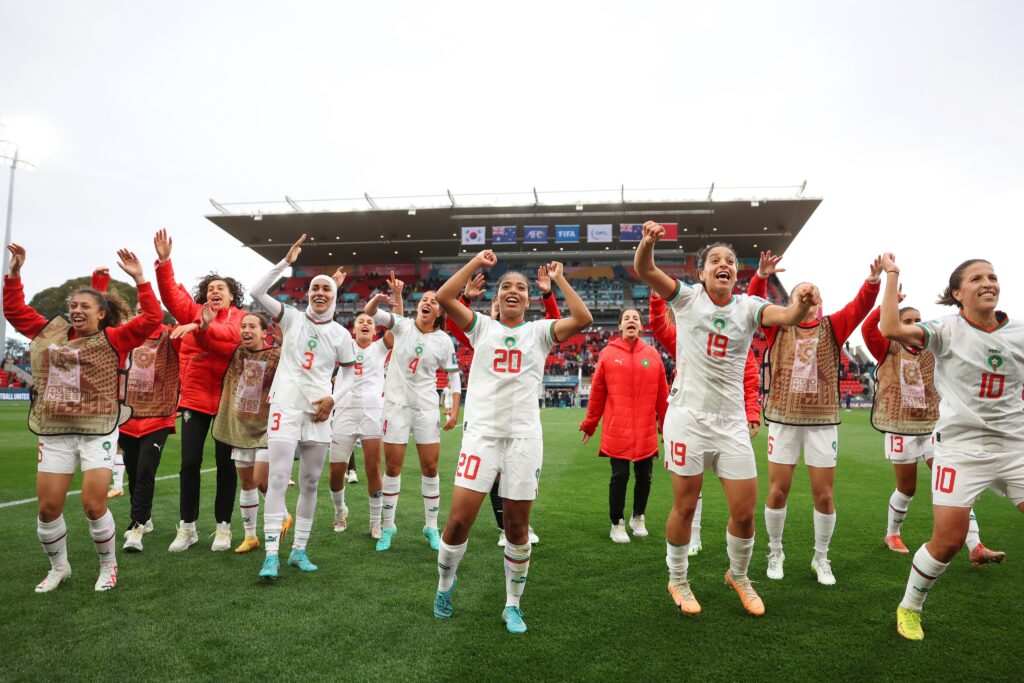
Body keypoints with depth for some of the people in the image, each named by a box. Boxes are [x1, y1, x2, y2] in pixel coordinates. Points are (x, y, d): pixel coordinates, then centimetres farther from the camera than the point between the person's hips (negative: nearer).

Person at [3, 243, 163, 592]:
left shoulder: (113, 339, -5)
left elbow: (151, 319, -16)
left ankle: (108, 566, 18)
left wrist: (139, 278, -22)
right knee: (48, 507, 6)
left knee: (93, 505, -5)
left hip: (98, 431, -4)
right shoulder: (50, 332, 9)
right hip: (55, 433, 5)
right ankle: (58, 567, 30)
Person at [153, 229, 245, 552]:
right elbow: (170, 293, -4)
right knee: (189, 462, 3)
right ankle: (187, 527, 17)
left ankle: (223, 526, 17)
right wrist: (164, 261, -16)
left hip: (228, 399, -2)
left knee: (225, 463, 5)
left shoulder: (240, 317, 0)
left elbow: (232, 334, -21)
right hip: (194, 398, 2)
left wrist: (197, 327, -33)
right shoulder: (192, 310, 9)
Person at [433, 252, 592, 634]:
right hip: (481, 433, 0)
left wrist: (559, 279, 1)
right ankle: (445, 583, 25)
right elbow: (443, 298, -5)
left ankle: (513, 605, 25)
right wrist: (477, 263, -1)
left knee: (517, 528, 7)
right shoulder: (482, 327, 8)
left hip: (524, 437, 1)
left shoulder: (539, 332, 8)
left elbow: (582, 319, -7)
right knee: (459, 519, -4)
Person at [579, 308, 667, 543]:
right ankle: (617, 524, 20)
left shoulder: (653, 354, 5)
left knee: (644, 476, 11)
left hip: (646, 431, 2)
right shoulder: (608, 354, 0)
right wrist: (589, 424, 7)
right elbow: (597, 392, 3)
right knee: (620, 477, 2)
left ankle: (638, 517, 34)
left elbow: (662, 394, 7)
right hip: (617, 430, -2)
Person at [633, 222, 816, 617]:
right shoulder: (688, 298, -2)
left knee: (745, 511, 6)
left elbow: (786, 317, -18)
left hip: (731, 421, 3)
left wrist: (801, 305, -41)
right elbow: (643, 271, -16)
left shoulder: (748, 307, 3)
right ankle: (677, 581, 30)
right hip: (688, 417, -2)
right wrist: (648, 242, -38)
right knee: (684, 507, 6)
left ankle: (738, 576, 35)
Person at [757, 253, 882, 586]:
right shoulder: (778, 327, 3)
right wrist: (760, 277, -27)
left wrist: (873, 282, -27)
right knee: (777, 491, 4)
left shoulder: (832, 328, 5)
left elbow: (859, 308, -9)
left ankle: (821, 558, 26)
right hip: (783, 420, -1)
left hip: (822, 421, 1)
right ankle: (775, 553, 24)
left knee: (824, 495, 6)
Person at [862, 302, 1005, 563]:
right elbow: (867, 328, -21)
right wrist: (890, 302, -23)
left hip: (932, 427, 3)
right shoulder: (888, 349, -4)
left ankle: (976, 548, 1)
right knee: (907, 489, 8)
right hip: (901, 429, -3)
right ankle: (892, 534, 30)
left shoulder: (932, 349, 6)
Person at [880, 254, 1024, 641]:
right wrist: (892, 276, -15)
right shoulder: (948, 330, -6)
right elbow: (890, 329, -23)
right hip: (961, 446, -4)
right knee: (948, 539, -5)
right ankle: (909, 607, 18)